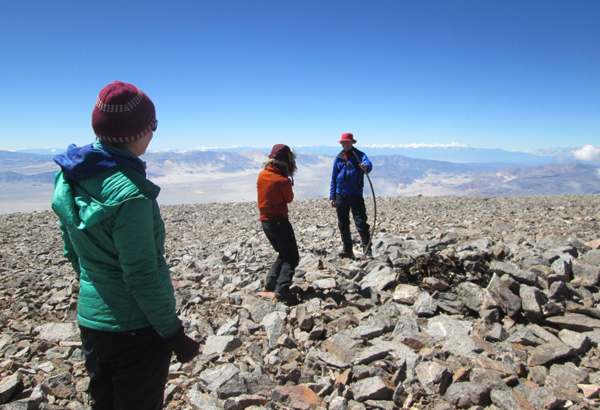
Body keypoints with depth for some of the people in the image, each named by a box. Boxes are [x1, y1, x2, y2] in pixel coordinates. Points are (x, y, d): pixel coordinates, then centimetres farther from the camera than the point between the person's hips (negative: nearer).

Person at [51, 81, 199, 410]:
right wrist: (174, 334, -13)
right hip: (136, 327, -7)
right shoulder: (127, 191, -26)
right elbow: (142, 277, -23)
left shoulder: (70, 177, 0)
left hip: (89, 318, 8)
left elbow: (72, 252, 10)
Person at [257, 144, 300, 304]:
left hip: (265, 220, 8)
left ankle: (270, 283, 24)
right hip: (279, 222, -8)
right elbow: (289, 199, -2)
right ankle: (282, 292, -6)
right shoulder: (283, 181, -18)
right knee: (292, 258, 2)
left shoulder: (262, 175, 1)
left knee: (283, 254, 23)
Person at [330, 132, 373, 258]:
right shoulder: (338, 158, 10)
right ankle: (347, 250, 21)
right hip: (340, 195, 4)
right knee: (343, 224, 9)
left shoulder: (359, 155, -2)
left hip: (356, 195, -4)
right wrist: (332, 196, 8)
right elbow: (334, 178, 13)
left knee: (361, 222, -8)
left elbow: (368, 163, -24)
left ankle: (367, 249, -1)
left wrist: (365, 167, -49)